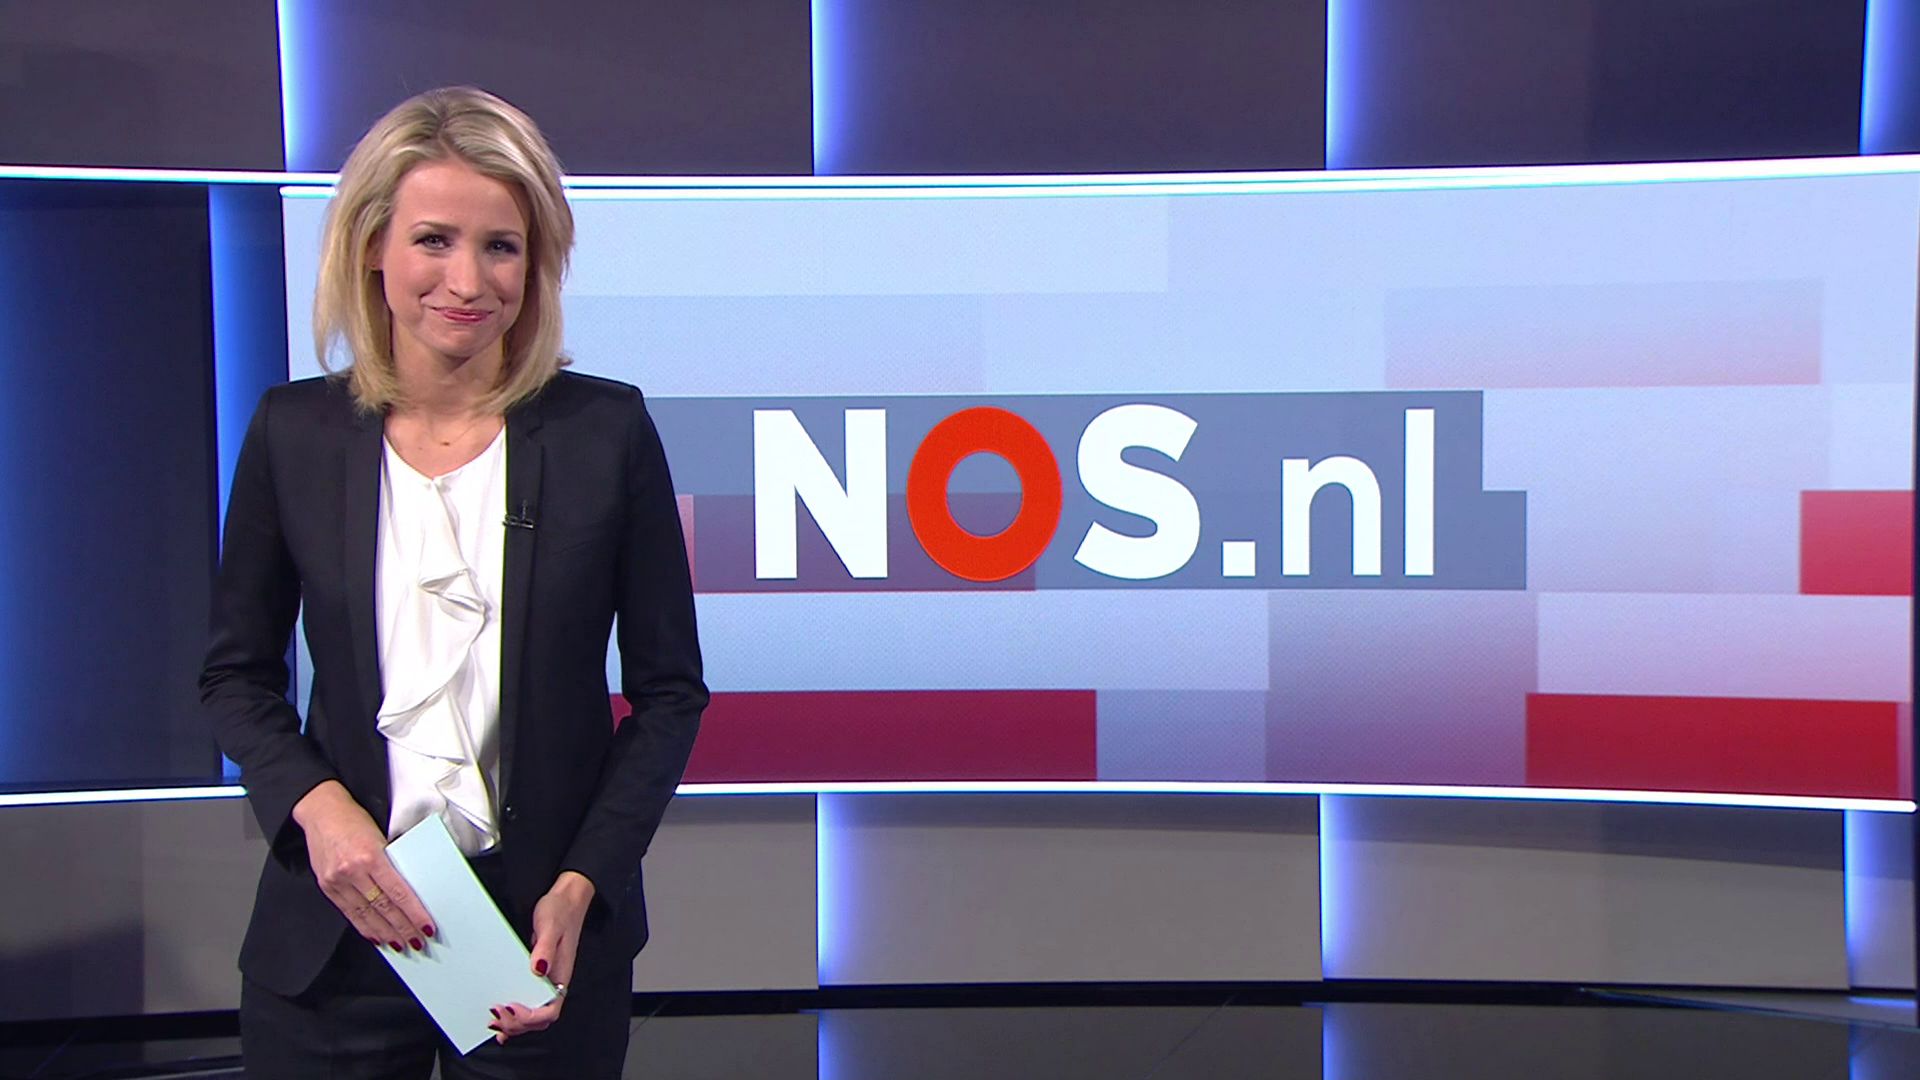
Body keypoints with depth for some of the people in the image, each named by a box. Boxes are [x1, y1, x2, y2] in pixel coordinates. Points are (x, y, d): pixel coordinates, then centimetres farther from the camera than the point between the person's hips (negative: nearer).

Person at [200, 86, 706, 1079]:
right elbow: (236, 673, 8)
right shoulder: (295, 431, -1)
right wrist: (315, 803, -10)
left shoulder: (606, 429, -5)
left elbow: (670, 690, 0)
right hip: (333, 933, 1)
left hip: (544, 928, -1)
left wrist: (581, 885, -10)